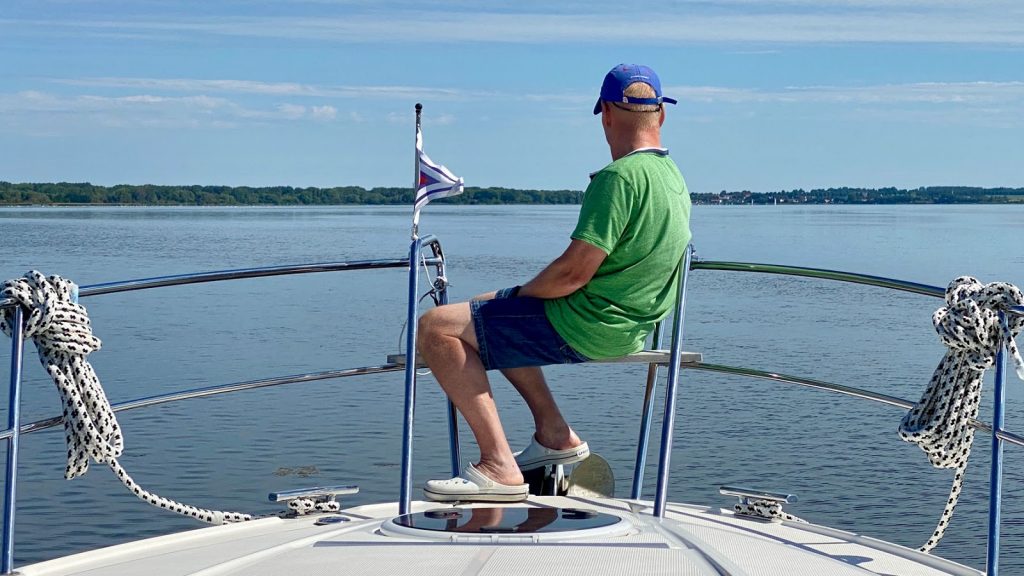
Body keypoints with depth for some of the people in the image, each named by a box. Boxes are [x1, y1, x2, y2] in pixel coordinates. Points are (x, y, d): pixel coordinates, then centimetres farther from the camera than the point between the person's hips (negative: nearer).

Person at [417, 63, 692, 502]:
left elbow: (574, 272, -25)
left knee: (438, 327, -8)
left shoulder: (621, 177, -22)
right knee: (488, 312, 29)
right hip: (628, 325, 10)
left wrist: (520, 294, -4)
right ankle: (554, 433, 21)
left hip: (585, 328, -10)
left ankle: (498, 466, -13)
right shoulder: (674, 177, 10)